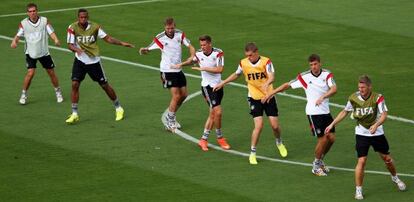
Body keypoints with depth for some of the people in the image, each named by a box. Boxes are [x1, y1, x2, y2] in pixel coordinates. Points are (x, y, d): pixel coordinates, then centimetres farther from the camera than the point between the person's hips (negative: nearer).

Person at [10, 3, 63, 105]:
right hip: (30, 53, -1)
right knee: (30, 73, -15)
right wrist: (14, 42, -23)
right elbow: (18, 35, -1)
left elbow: (51, 32, -9)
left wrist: (56, 40, -29)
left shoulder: (44, 21, -6)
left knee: (51, 73, 7)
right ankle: (24, 94, 1)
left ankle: (58, 91, 29)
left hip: (44, 52, 1)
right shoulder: (23, 23, -5)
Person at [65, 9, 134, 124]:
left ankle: (118, 108, 25)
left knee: (105, 85, 6)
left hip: (94, 61, 0)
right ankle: (74, 114, -3)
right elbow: (70, 45, -15)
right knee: (75, 84, -13)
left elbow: (107, 38, 0)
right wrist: (76, 49, -38)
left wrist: (122, 43, -10)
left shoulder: (95, 27, -10)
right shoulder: (73, 28, -13)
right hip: (80, 61, 0)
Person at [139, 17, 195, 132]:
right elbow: (148, 49, -11)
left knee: (184, 95, 11)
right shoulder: (160, 38, -15)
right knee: (176, 96, -12)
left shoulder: (179, 34, -2)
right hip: (167, 71, -6)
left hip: (178, 69, 6)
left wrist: (192, 57, -19)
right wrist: (143, 50, -35)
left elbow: (190, 46, 2)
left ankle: (170, 117, 30)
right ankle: (170, 123, 1)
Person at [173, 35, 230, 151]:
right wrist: (182, 64, 13)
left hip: (218, 86, 2)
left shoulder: (218, 53, -11)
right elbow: (193, 60, 22)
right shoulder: (199, 54, -3)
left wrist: (203, 68, -21)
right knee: (218, 112, -14)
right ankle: (220, 138, 3)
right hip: (207, 86, -2)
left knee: (213, 114, 8)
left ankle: (204, 139, 20)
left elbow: (220, 69, -22)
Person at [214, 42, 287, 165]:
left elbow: (271, 76, -27)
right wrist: (222, 83, 19)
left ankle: (279, 143, 35)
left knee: (275, 125, 1)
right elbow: (236, 74, 16)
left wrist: (266, 84, -49)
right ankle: (252, 153, 1)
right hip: (254, 98, 0)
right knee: (258, 126, -13)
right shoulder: (244, 63, -4)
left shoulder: (266, 62, -13)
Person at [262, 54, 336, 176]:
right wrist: (271, 93, 3)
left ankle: (320, 161, 27)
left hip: (325, 111, 4)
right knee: (323, 139, -8)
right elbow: (288, 85, 2)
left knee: (331, 138, 3)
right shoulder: (304, 77, -7)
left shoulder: (327, 74, -3)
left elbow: (334, 89, -18)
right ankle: (316, 167, 10)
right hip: (313, 112, -4)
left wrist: (322, 97, -35)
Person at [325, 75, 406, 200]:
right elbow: (345, 112, 9)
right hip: (361, 133, 0)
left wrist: (376, 125, -42)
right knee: (361, 161, -11)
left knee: (387, 159, 13)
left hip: (377, 133, 0)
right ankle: (358, 190, -1)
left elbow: (384, 114, -23)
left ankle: (395, 178, 41)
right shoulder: (353, 98, -7)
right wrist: (332, 125, 8)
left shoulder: (378, 98, -16)